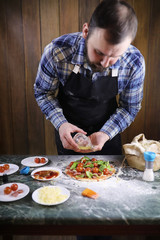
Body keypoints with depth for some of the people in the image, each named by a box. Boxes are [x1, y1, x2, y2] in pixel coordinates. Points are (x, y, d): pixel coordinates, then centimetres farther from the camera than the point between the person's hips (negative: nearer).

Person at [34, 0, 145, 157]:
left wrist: (105, 134, -25)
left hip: (108, 133, 1)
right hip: (68, 133, 0)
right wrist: (61, 124, -27)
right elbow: (43, 92, -11)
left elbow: (129, 108, -10)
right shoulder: (56, 52, -28)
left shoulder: (134, 63, -24)